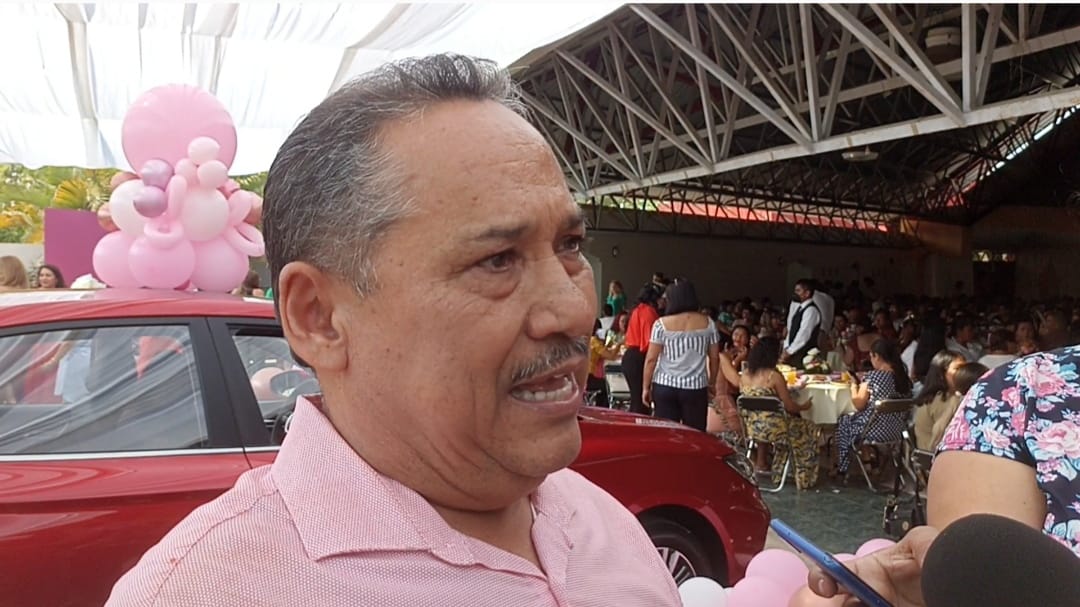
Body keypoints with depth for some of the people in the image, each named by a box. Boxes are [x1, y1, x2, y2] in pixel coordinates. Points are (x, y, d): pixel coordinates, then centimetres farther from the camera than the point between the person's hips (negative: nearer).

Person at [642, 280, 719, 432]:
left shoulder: (661, 324, -3)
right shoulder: (708, 323, 3)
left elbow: (651, 359, -3)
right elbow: (715, 358, 7)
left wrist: (645, 387, 5)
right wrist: (712, 384, 19)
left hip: (665, 387, -1)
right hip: (696, 388, 1)